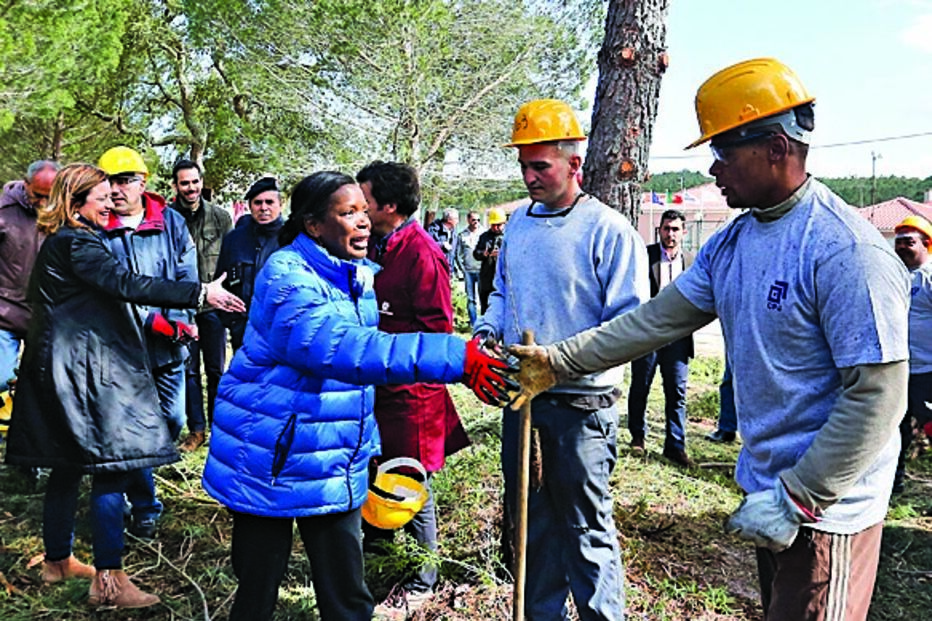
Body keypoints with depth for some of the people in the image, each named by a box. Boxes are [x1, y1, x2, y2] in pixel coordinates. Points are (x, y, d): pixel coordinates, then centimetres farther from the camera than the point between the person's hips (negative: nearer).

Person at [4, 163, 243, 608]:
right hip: (84, 369, -11)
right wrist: (200, 293, -30)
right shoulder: (75, 243, -14)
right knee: (111, 467, -7)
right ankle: (108, 579, -3)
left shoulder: (60, 242, 18)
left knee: (68, 466, 17)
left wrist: (159, 321, 25)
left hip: (65, 367, 11)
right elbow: (126, 284, -26)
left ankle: (57, 559, 30)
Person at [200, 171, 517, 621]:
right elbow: (341, 348, -38)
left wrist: (370, 445, 19)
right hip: (270, 463, -6)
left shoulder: (363, 275, 5)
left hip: (336, 467, 7)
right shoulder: (288, 276, -20)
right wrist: (457, 358, -46)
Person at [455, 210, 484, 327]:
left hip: (482, 270, -2)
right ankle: (473, 322, 11)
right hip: (468, 271, 2)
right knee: (471, 298, 5)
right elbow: (458, 254, 11)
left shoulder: (484, 233, 3)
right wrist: (462, 269, 3)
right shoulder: (462, 235, 8)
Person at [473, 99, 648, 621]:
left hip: (580, 404, -7)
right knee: (529, 517, 19)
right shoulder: (519, 222, 9)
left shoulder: (609, 230, -13)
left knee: (587, 528, 7)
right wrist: (487, 332, 1)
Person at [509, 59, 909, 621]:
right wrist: (559, 361, -2)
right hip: (769, 490, 8)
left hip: (826, 507, -8)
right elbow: (658, 319, 4)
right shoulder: (732, 242, 4)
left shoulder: (848, 252, -22)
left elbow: (878, 399, -23)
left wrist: (794, 501, -21)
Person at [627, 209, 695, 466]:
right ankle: (638, 435, 30)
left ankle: (675, 446, 13)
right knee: (640, 388, 11)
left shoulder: (692, 261, 8)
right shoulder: (645, 255, -1)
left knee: (677, 392, 3)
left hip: (677, 336, 2)